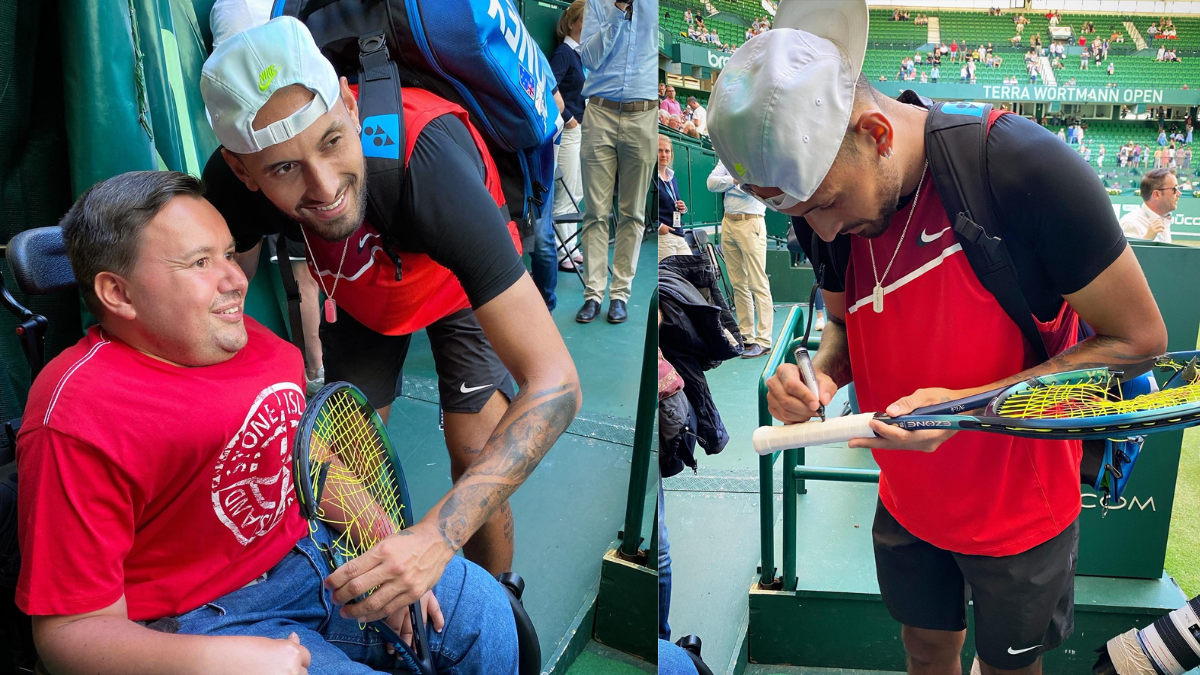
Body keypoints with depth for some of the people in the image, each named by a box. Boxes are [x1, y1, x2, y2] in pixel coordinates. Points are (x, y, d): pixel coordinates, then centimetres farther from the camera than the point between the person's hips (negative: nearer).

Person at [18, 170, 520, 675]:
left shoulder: (262, 345, -1)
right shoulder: (73, 423, -23)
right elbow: (71, 628, -20)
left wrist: (385, 554, 1)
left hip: (311, 555, 7)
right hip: (199, 623, -7)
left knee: (482, 608, 4)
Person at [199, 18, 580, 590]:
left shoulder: (429, 161, -46)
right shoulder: (231, 184, -33)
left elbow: (554, 383, -48)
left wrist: (435, 536, -57)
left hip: (462, 281, -3)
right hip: (358, 289, 3)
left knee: (476, 456, -11)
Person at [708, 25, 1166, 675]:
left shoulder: (1024, 166, -29)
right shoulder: (824, 193, -11)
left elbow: (1138, 339, -20)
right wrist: (821, 375, -18)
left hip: (1017, 508, -4)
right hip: (908, 499, 4)